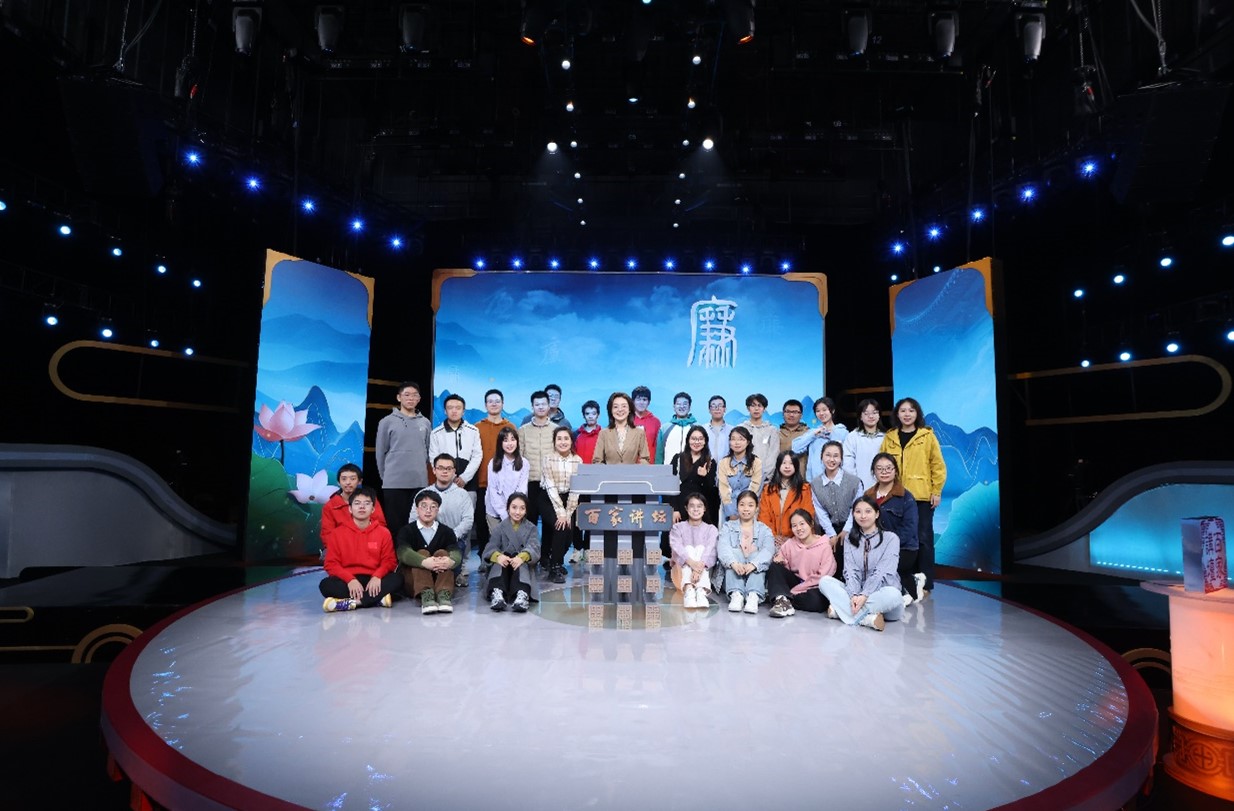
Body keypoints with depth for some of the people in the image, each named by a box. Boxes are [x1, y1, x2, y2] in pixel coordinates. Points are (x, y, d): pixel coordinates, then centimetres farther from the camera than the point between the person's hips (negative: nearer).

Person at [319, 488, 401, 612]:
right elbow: (331, 564, -1)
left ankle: (350, 602, -33)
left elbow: (389, 561, 2)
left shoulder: (383, 532, 5)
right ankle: (379, 599, -31)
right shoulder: (338, 533, 4)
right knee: (325, 585, -30)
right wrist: (350, 579, -18)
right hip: (348, 582, 0)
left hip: (373, 581, 0)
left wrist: (377, 576, -19)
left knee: (397, 578, -27)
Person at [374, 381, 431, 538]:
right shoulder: (387, 422, 0)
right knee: (395, 524, 2)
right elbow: (381, 453, 4)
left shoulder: (425, 423, 9)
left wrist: (420, 472, 12)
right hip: (394, 483, -3)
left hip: (420, 482, 3)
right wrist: (386, 476, 6)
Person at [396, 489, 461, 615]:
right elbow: (403, 553, -19)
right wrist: (425, 562, -40)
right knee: (422, 553, -22)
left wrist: (451, 561, -40)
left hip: (440, 578, 1)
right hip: (413, 584, -1)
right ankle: (426, 595, -45)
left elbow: (456, 553, -13)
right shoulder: (407, 531, 3)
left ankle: (444, 595, -42)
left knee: (442, 553, -21)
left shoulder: (446, 532, 6)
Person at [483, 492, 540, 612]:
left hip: (523, 566, 0)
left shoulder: (531, 528, 10)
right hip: (502, 568, 0)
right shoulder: (499, 528, 9)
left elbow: (534, 547, -11)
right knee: (500, 560, -32)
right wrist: (498, 556, -34)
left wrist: (522, 557, -35)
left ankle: (523, 594, -57)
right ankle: (497, 593, -56)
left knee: (521, 559, -33)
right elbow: (490, 548, -8)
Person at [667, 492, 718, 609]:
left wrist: (699, 567, -37)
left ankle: (701, 591, -49)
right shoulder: (678, 527, 4)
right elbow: (676, 547, -16)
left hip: (704, 569, 0)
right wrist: (691, 562, -37)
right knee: (689, 548, -25)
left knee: (700, 548, -25)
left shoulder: (711, 529, 4)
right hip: (682, 568, 0)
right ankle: (688, 590, -51)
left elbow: (710, 551, -15)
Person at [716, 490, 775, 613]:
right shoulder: (728, 526, 12)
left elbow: (768, 549, -10)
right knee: (734, 552, -24)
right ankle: (736, 594, -39)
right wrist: (734, 563, -32)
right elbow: (722, 547, -9)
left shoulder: (763, 529, 11)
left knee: (757, 555, -25)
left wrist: (753, 564, -32)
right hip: (733, 574, 0)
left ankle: (754, 595, -42)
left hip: (756, 574, 0)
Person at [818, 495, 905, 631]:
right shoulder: (850, 539, 8)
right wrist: (854, 595, -23)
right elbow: (850, 571, -4)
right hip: (856, 593, 3)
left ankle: (841, 609, -30)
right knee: (824, 581, -19)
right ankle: (867, 617, -33)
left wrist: (864, 595, -27)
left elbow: (882, 573, -14)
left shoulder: (891, 538, -3)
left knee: (893, 594, -37)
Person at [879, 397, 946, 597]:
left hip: (922, 496, -2)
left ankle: (925, 584, 10)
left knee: (923, 538, 2)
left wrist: (937, 491, -4)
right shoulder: (889, 437, 9)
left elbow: (938, 465, 0)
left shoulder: (927, 435, 2)